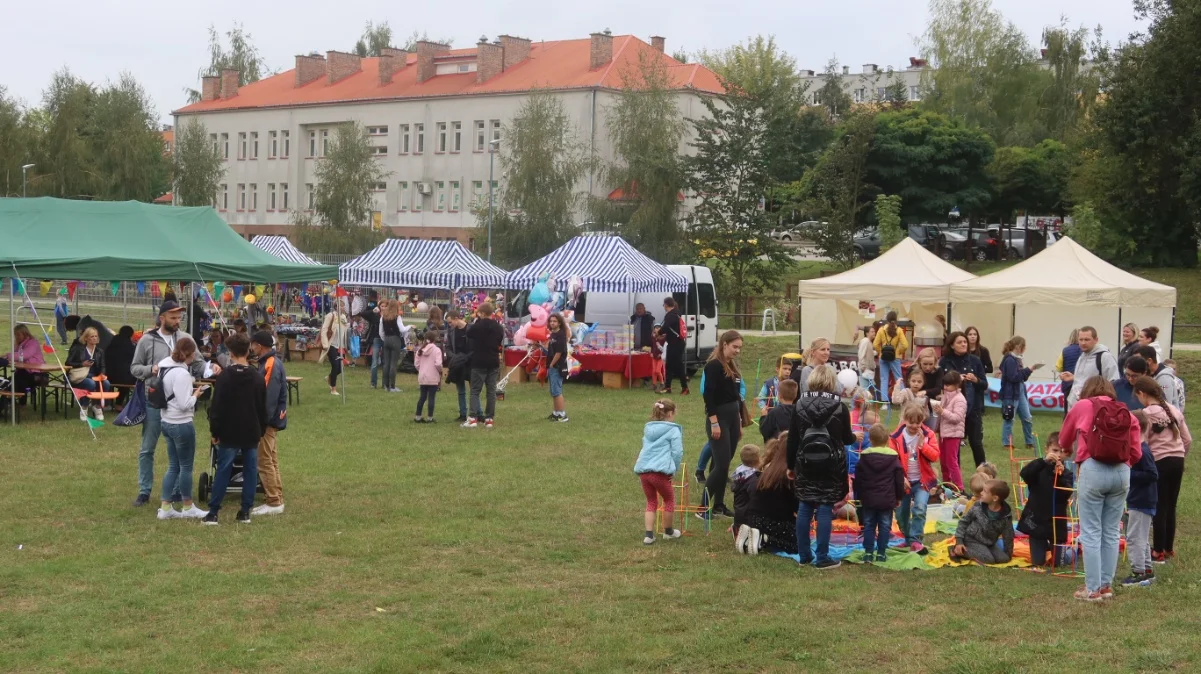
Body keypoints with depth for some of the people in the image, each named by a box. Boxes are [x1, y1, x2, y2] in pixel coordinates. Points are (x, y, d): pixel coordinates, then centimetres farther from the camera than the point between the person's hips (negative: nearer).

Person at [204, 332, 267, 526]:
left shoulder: (224, 377, -10)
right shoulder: (257, 378, 2)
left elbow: (217, 408, -9)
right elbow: (263, 408, 8)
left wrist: (214, 432, -1)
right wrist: (262, 430, 17)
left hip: (229, 433, -3)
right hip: (252, 433, 3)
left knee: (223, 471, 0)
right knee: (250, 471, 8)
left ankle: (213, 512, 0)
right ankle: (245, 511, 9)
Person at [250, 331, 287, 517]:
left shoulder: (271, 365, -19)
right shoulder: (272, 362, 11)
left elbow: (269, 398, -23)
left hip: (268, 421, -10)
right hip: (272, 420, 10)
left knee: (265, 462, -5)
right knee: (272, 461, 15)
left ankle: (274, 503, -1)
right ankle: (276, 500, 21)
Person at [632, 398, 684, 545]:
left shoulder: (648, 429, 20)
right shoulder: (673, 430, 1)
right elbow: (677, 452, -7)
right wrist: (674, 470, 6)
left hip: (642, 469, 6)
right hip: (660, 471, -6)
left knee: (651, 502, 17)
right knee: (669, 500, 17)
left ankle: (648, 535, 5)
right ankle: (668, 531, 30)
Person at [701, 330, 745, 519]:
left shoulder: (732, 366, 14)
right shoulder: (713, 365, -12)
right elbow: (708, 395, -18)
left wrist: (739, 423, 19)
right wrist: (714, 422, -22)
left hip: (733, 418, 8)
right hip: (719, 419, -8)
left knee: (725, 464, 11)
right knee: (721, 465, -12)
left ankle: (719, 504, 18)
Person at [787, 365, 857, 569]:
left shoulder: (800, 404, 0)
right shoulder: (840, 407, -5)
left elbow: (792, 439, 1)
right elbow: (846, 438, 3)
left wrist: (791, 465, 11)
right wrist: (856, 437, 27)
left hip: (805, 464, 2)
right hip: (831, 466, -2)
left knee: (804, 508, 9)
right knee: (825, 510, 1)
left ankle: (804, 555, 14)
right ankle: (822, 557, 2)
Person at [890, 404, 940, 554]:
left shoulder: (928, 435, -4)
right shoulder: (896, 437, -6)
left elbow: (935, 456, -11)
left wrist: (922, 444, -21)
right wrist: (901, 478, -15)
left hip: (922, 481, -2)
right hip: (904, 481, 2)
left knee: (919, 509, -21)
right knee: (902, 514, 8)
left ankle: (915, 540, -16)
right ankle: (908, 539, 30)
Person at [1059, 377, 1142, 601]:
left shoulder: (1082, 406, 10)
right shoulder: (1127, 413, 14)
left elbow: (1064, 440, 23)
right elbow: (1136, 453, 8)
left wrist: (1071, 452, 45)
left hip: (1092, 471, -3)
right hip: (1121, 473, 3)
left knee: (1091, 532, 1)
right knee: (1112, 532, 12)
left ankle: (1093, 589, 2)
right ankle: (1107, 585, 17)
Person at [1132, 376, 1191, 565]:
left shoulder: (1145, 414, -9)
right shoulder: (1174, 410, 9)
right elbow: (1188, 440, 11)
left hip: (1159, 462, -6)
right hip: (1178, 461, 6)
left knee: (1159, 507, 1)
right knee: (1171, 506, 13)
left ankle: (1158, 552, 5)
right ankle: (1169, 548, 22)